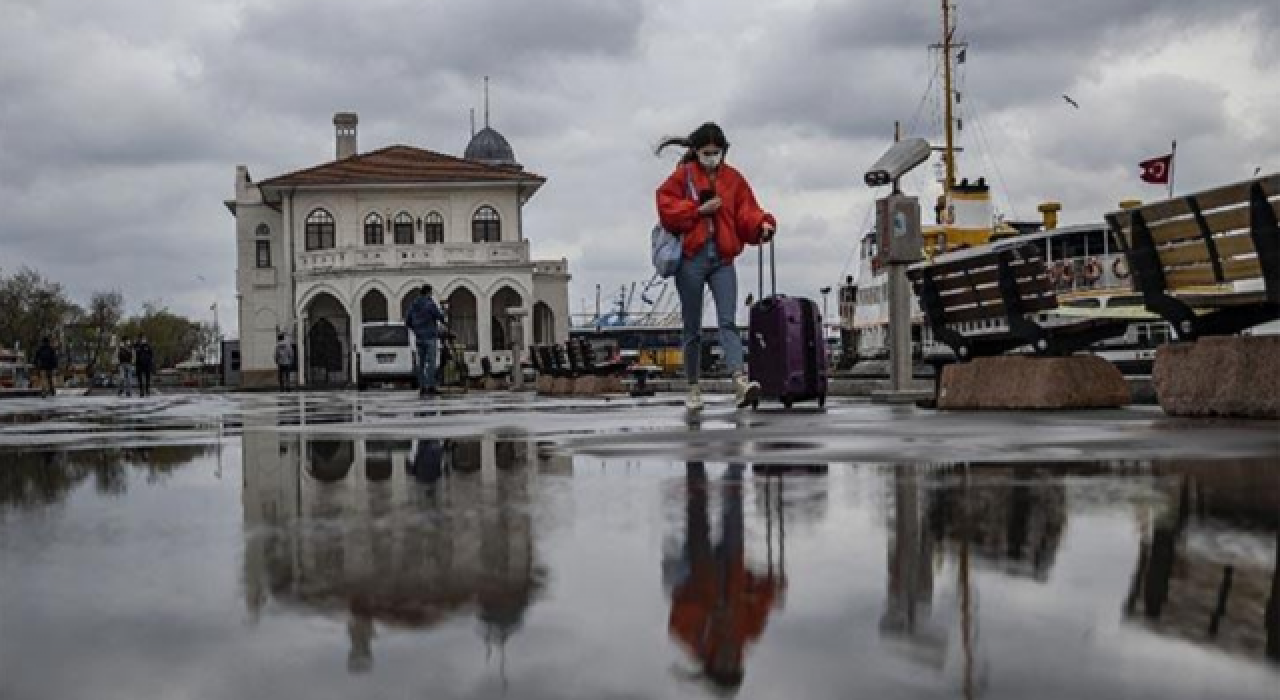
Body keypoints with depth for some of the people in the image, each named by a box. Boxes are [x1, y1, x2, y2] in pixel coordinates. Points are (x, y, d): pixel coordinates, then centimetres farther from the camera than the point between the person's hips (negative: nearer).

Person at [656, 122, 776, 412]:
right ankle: (693, 389, 16)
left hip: (722, 259, 1)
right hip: (691, 259, -1)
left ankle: (739, 382, -28)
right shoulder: (683, 175, 3)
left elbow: (746, 214, 6)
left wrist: (762, 224, -15)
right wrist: (700, 209, -13)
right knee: (692, 328, 6)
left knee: (728, 322, -13)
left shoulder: (734, 179, 10)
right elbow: (666, 209, -5)